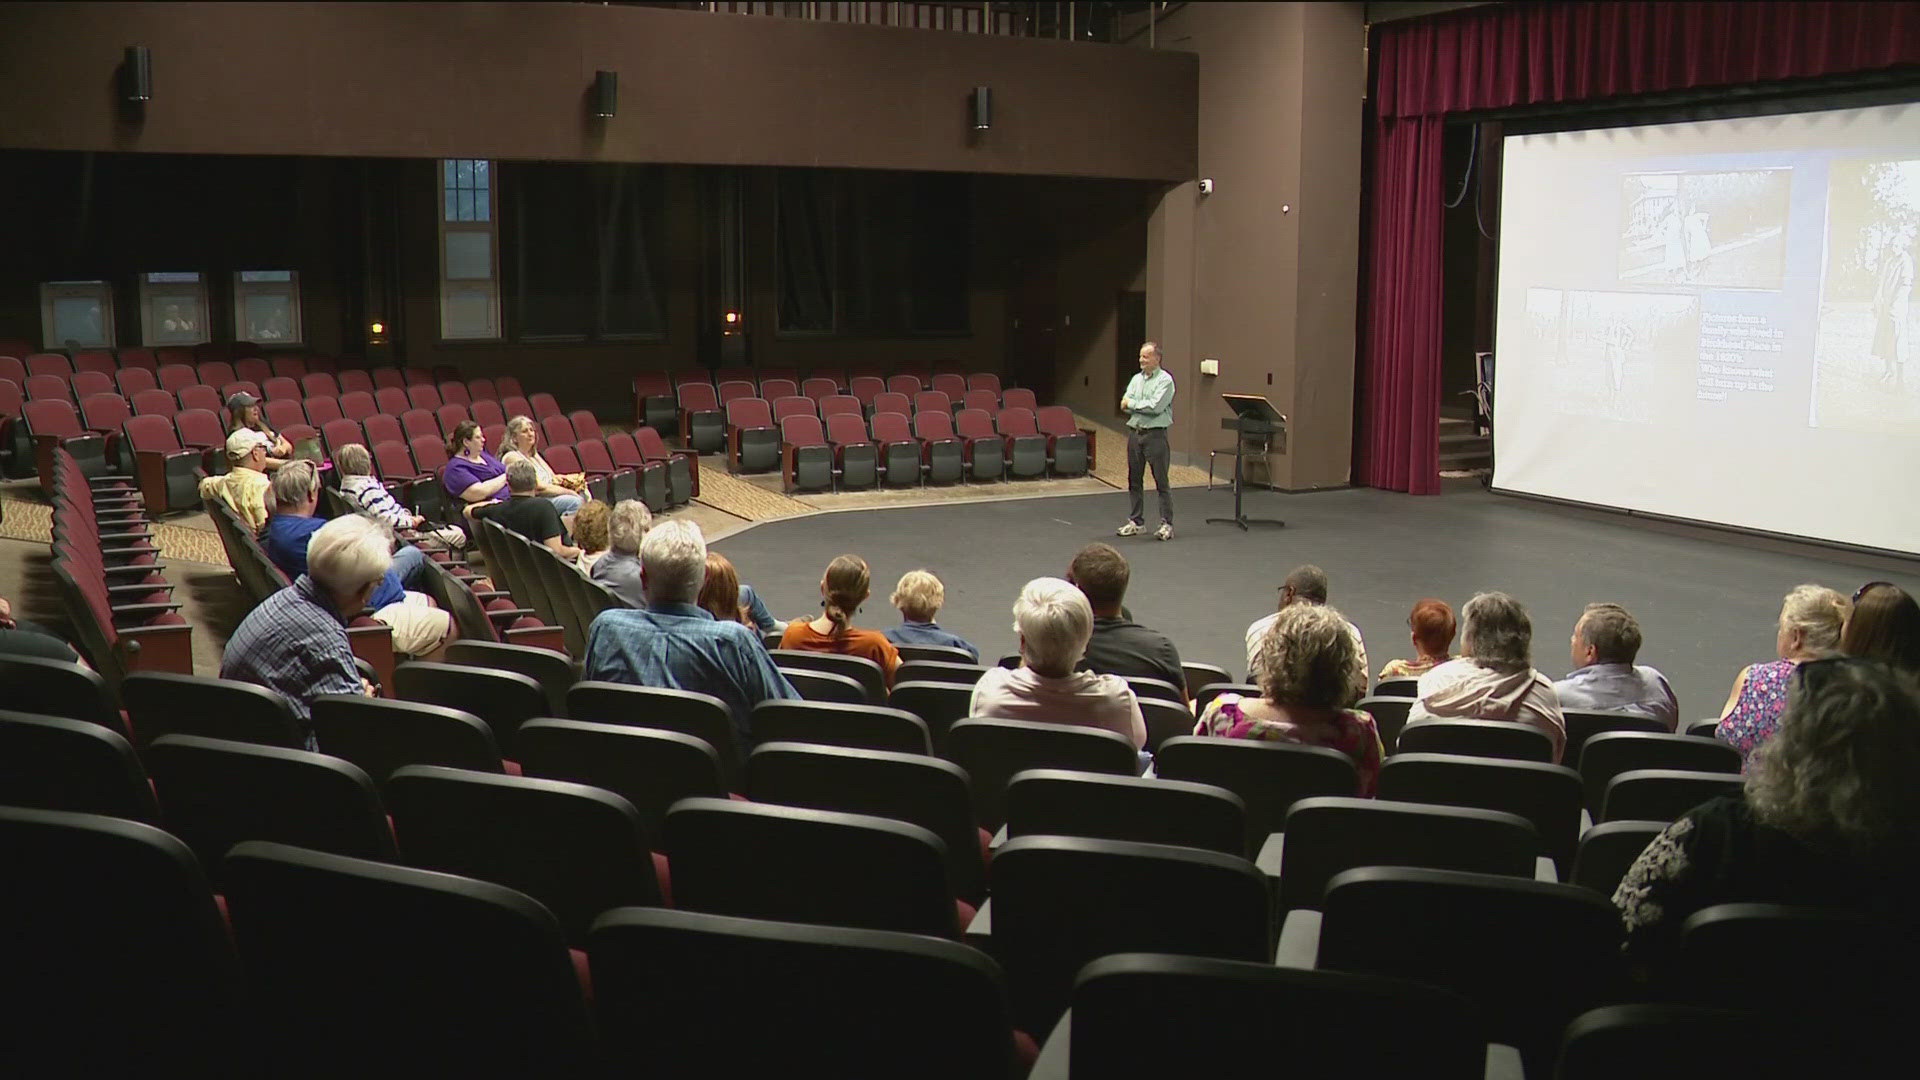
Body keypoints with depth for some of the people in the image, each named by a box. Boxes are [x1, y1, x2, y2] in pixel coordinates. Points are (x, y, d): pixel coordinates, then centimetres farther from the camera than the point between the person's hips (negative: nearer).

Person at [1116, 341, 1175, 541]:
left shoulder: (1165, 380, -6)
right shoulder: (1136, 379, 14)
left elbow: (1155, 407, -18)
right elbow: (1124, 406, 5)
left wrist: (1132, 403, -6)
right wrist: (1143, 406, -11)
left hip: (1155, 434, -6)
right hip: (1135, 432, 7)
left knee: (1161, 481, -4)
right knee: (1134, 480, 10)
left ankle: (1167, 524, -1)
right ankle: (1136, 521, 19)